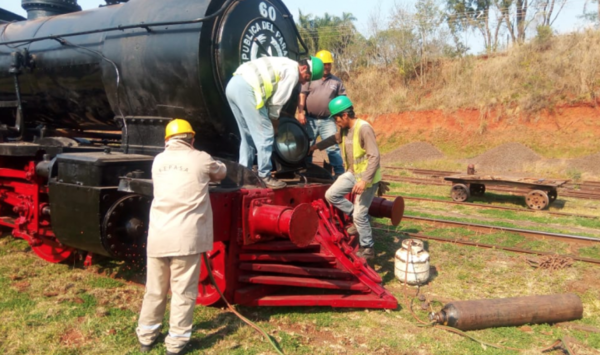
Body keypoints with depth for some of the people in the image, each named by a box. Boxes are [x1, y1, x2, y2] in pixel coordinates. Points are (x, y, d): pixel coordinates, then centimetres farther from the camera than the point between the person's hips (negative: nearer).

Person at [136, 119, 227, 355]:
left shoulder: (158, 160, 11)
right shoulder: (200, 159, 1)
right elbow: (221, 172, 19)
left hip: (158, 235, 4)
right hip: (186, 236, -4)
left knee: (155, 289, 16)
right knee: (183, 291, 5)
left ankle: (146, 336, 28)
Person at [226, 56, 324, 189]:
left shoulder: (284, 65, 28)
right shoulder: (292, 72, -1)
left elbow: (271, 95, 27)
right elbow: (276, 102, 0)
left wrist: (271, 120, 26)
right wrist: (274, 121, 15)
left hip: (234, 85, 10)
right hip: (246, 88, -10)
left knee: (248, 135, 18)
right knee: (265, 135, -2)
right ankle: (264, 177, 4)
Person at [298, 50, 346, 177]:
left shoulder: (337, 81, 9)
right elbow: (302, 95, -1)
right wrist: (300, 112, -11)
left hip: (328, 120, 0)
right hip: (310, 119, 0)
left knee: (333, 147, -6)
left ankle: (339, 174, -3)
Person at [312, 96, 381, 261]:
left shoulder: (364, 128, -24)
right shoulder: (345, 129, 3)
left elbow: (374, 156, -28)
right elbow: (335, 138, 28)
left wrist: (364, 180, -33)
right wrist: (317, 146, 33)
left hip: (367, 176, -9)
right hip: (352, 173, 9)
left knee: (360, 215, -4)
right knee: (331, 195, 4)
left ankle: (367, 249, 13)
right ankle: (356, 217, 17)